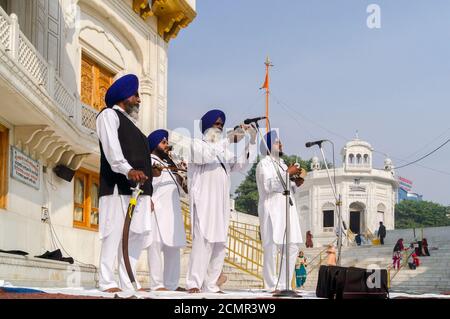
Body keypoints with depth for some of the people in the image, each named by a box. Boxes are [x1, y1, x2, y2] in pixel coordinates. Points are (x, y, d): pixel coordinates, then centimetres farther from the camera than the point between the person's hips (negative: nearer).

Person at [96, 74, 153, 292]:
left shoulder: (130, 124, 30)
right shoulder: (109, 115, 5)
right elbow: (111, 147, -12)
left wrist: (148, 193, 19)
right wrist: (128, 170, -27)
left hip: (138, 187, 8)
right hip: (118, 186, -8)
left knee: (137, 233, 1)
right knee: (114, 231, -10)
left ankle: (128, 282, 3)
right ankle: (107, 282, -8)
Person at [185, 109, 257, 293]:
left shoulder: (224, 151, 26)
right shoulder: (197, 144, 10)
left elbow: (241, 165, 12)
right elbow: (204, 156, -13)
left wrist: (251, 142, 2)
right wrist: (230, 140, -17)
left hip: (221, 203, 7)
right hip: (203, 200, -6)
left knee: (219, 244, 0)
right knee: (203, 240, -18)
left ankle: (210, 285, 1)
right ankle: (194, 283, -21)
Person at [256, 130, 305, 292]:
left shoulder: (281, 163, 23)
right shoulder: (264, 164, -2)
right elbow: (268, 185, -18)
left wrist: (296, 184, 8)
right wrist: (287, 173, -17)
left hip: (286, 210, 8)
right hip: (271, 210, -8)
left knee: (292, 247, 3)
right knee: (271, 248, -9)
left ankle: (284, 284, 9)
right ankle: (271, 285, -4)